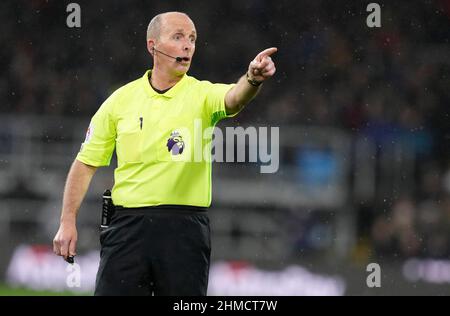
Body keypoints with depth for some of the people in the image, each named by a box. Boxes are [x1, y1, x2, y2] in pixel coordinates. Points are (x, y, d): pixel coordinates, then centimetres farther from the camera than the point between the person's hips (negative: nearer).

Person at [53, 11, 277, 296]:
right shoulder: (121, 100, 5)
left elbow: (234, 98, -24)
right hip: (128, 226, 1)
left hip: (185, 229, -1)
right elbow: (86, 163, 11)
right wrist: (68, 221, 5)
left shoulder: (202, 94, -1)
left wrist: (252, 80, -47)